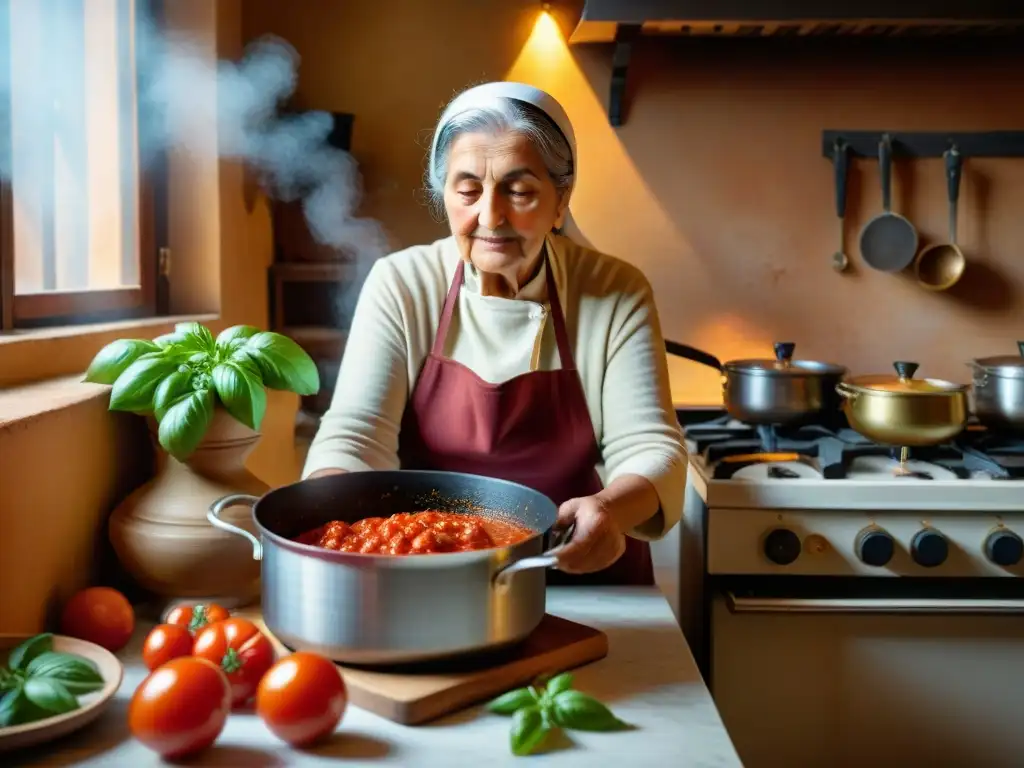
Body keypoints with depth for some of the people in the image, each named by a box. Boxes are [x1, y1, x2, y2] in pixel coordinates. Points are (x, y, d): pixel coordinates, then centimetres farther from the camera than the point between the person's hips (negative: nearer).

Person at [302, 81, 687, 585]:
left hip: (583, 578, 2)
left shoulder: (617, 295, -6)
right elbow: (354, 437, -11)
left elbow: (649, 448, -10)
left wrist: (611, 508, -32)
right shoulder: (400, 285, -6)